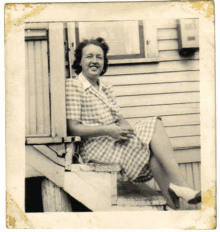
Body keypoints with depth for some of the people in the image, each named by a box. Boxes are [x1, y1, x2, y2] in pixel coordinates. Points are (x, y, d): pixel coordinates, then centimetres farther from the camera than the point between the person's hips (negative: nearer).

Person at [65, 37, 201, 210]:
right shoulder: (72, 85, -3)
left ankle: (172, 200, -27)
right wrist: (107, 130, -22)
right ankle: (181, 186, -20)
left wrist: (125, 128, -11)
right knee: (153, 130, -20)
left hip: (113, 141, 7)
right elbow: (72, 129, -11)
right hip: (95, 147, -7)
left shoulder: (106, 87, 20)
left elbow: (120, 119, 14)